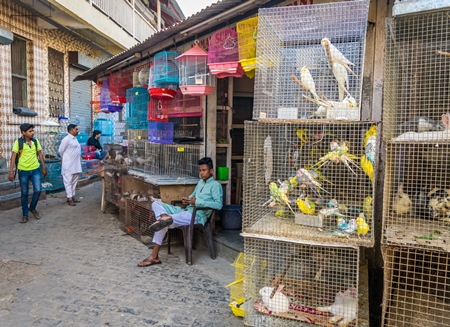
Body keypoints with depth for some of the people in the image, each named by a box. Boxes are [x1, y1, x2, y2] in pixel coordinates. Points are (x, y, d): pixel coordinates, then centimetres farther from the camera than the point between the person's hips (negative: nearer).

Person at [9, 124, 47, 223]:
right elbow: (13, 156, -11)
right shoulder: (18, 142, -9)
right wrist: (11, 171, -17)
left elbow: (40, 154, 8)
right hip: (23, 171, -2)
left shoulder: (35, 141, 1)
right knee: (24, 193, 7)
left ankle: (32, 208, 24)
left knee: (37, 190, -2)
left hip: (35, 170, 2)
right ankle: (25, 214, 19)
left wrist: (44, 167, 9)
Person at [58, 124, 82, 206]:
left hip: (76, 164, 8)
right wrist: (66, 158, 7)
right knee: (68, 181, -2)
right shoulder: (66, 139, -13)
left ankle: (72, 196, 21)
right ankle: (69, 198, 2)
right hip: (69, 165, -8)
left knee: (74, 181, 13)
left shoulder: (75, 139, 13)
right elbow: (61, 150, -8)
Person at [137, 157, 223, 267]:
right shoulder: (200, 182, 21)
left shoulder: (216, 185, -5)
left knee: (163, 224, -29)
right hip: (186, 211, 9)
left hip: (197, 215, -9)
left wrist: (197, 202, -21)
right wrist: (187, 199, 7)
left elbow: (219, 205, -18)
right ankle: (165, 217, -34)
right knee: (156, 203, -8)